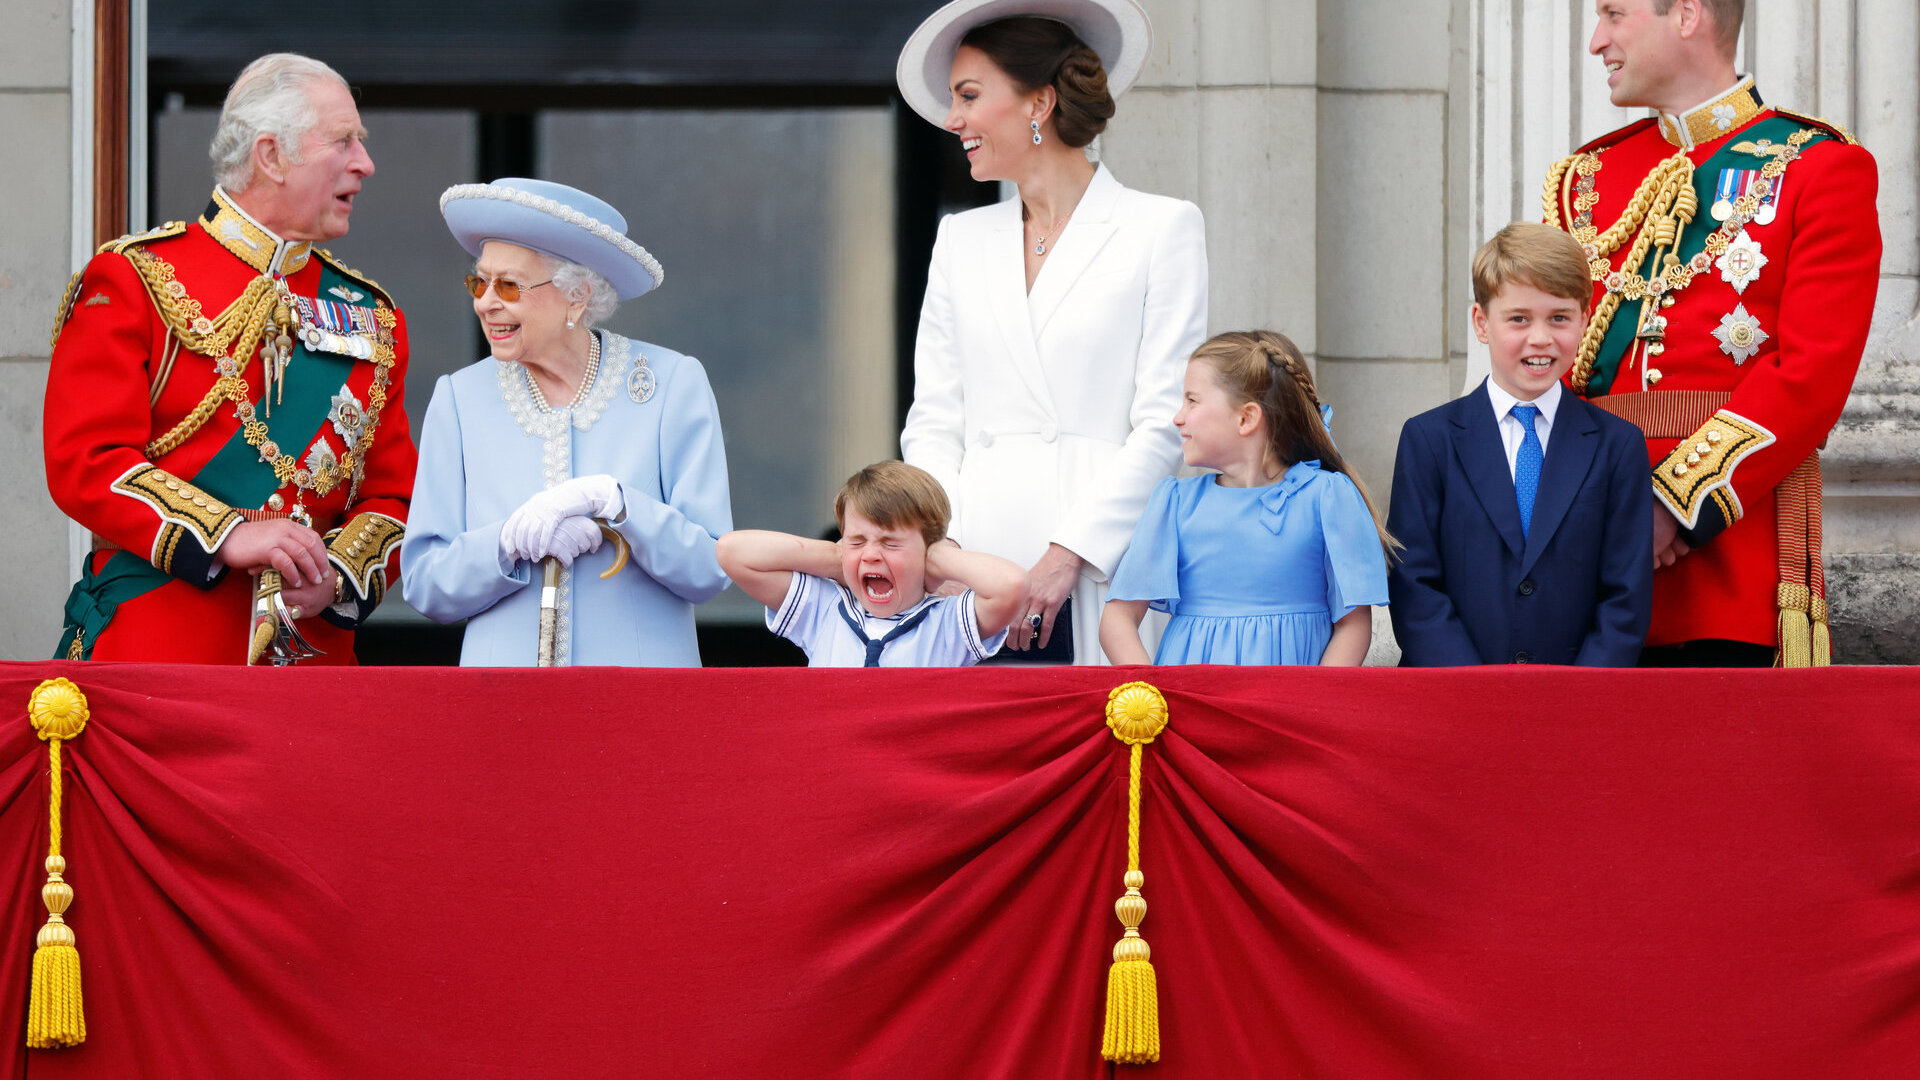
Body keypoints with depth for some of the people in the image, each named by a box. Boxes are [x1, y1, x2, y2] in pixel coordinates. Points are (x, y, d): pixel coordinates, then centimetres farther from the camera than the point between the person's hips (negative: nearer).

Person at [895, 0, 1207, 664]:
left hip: (1098, 572, -4)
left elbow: (1164, 423, -4)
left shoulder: (1162, 229, 4)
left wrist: (1067, 554, -12)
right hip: (978, 558, 4)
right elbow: (933, 422, 14)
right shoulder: (961, 240, 18)